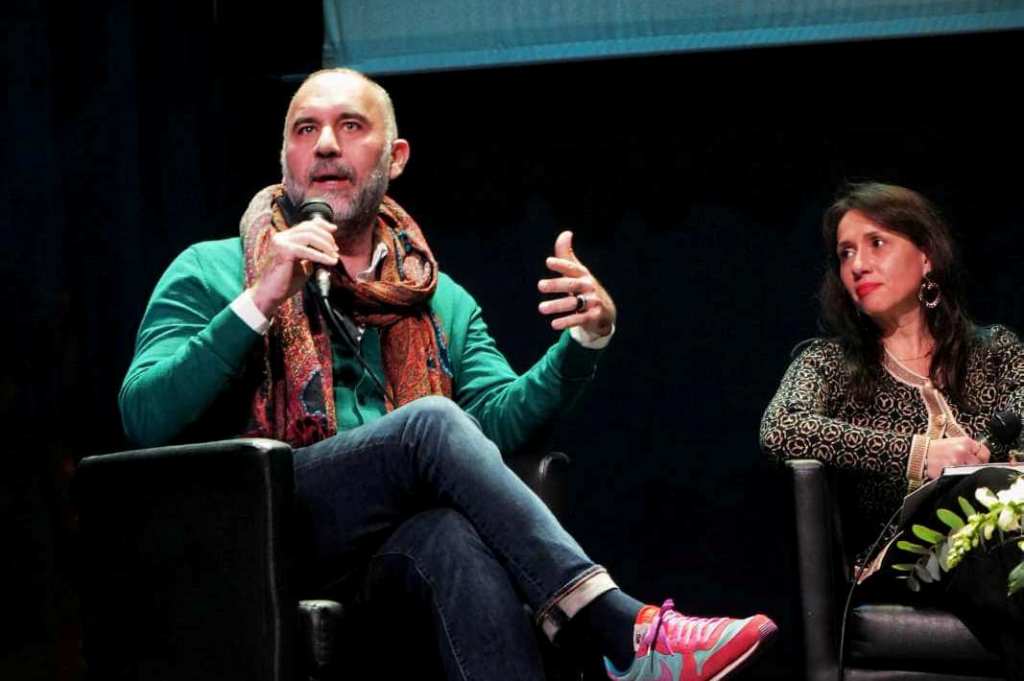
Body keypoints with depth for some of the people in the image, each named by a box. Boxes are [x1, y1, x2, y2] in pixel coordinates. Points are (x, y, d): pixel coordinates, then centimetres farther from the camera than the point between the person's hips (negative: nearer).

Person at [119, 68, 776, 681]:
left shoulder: (442, 303, 23)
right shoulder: (211, 274, 11)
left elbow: (499, 420, 6)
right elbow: (144, 420, -4)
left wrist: (585, 340, -11)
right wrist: (259, 300, -13)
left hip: (393, 546, 3)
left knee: (457, 538, -36)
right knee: (431, 421, -29)